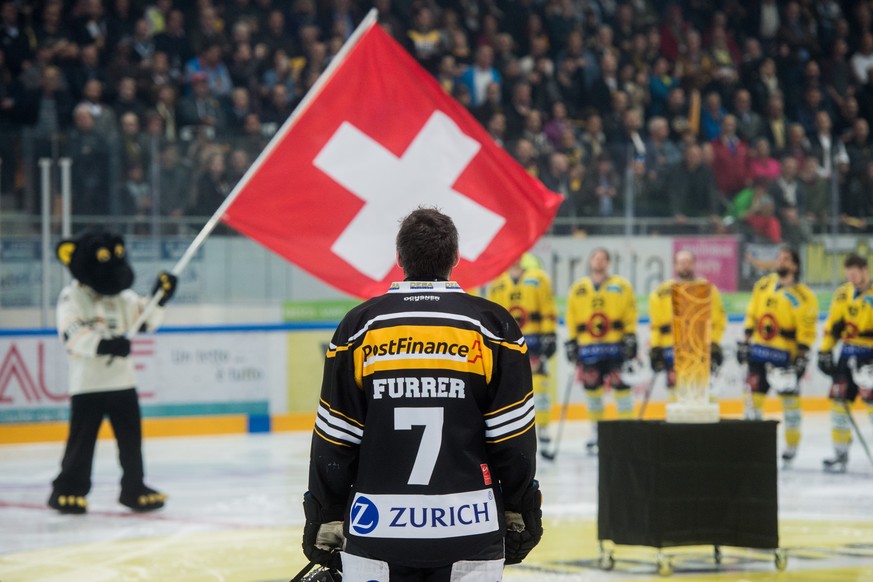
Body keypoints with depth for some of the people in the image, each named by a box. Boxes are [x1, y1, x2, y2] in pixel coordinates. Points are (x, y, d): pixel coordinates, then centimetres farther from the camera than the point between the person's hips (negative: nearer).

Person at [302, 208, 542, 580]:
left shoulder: (358, 327, 2)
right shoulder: (491, 325, 0)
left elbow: (334, 442, 2)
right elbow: (514, 439, 0)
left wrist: (325, 520, 10)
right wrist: (520, 513, 10)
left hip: (375, 528, 0)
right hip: (469, 531, 0)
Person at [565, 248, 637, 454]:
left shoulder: (621, 286, 6)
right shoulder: (577, 289, 12)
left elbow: (630, 314, 4)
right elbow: (571, 318, 13)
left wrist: (630, 338, -4)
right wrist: (571, 342, 7)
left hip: (615, 345, -2)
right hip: (587, 346, 2)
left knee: (621, 387, -6)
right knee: (592, 390, 5)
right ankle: (596, 434, 15)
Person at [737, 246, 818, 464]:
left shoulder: (803, 296, -8)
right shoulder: (763, 285, 7)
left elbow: (807, 330, -10)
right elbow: (752, 316, 13)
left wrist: (802, 357, -14)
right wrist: (745, 341, 10)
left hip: (786, 354, -4)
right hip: (759, 350, 4)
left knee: (789, 398, 2)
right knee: (754, 394, 4)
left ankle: (792, 445, 13)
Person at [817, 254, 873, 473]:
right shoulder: (843, 294, 9)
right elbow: (833, 324, 15)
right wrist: (825, 352, 9)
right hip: (848, 354, 7)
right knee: (838, 399, 6)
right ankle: (840, 453, 15)